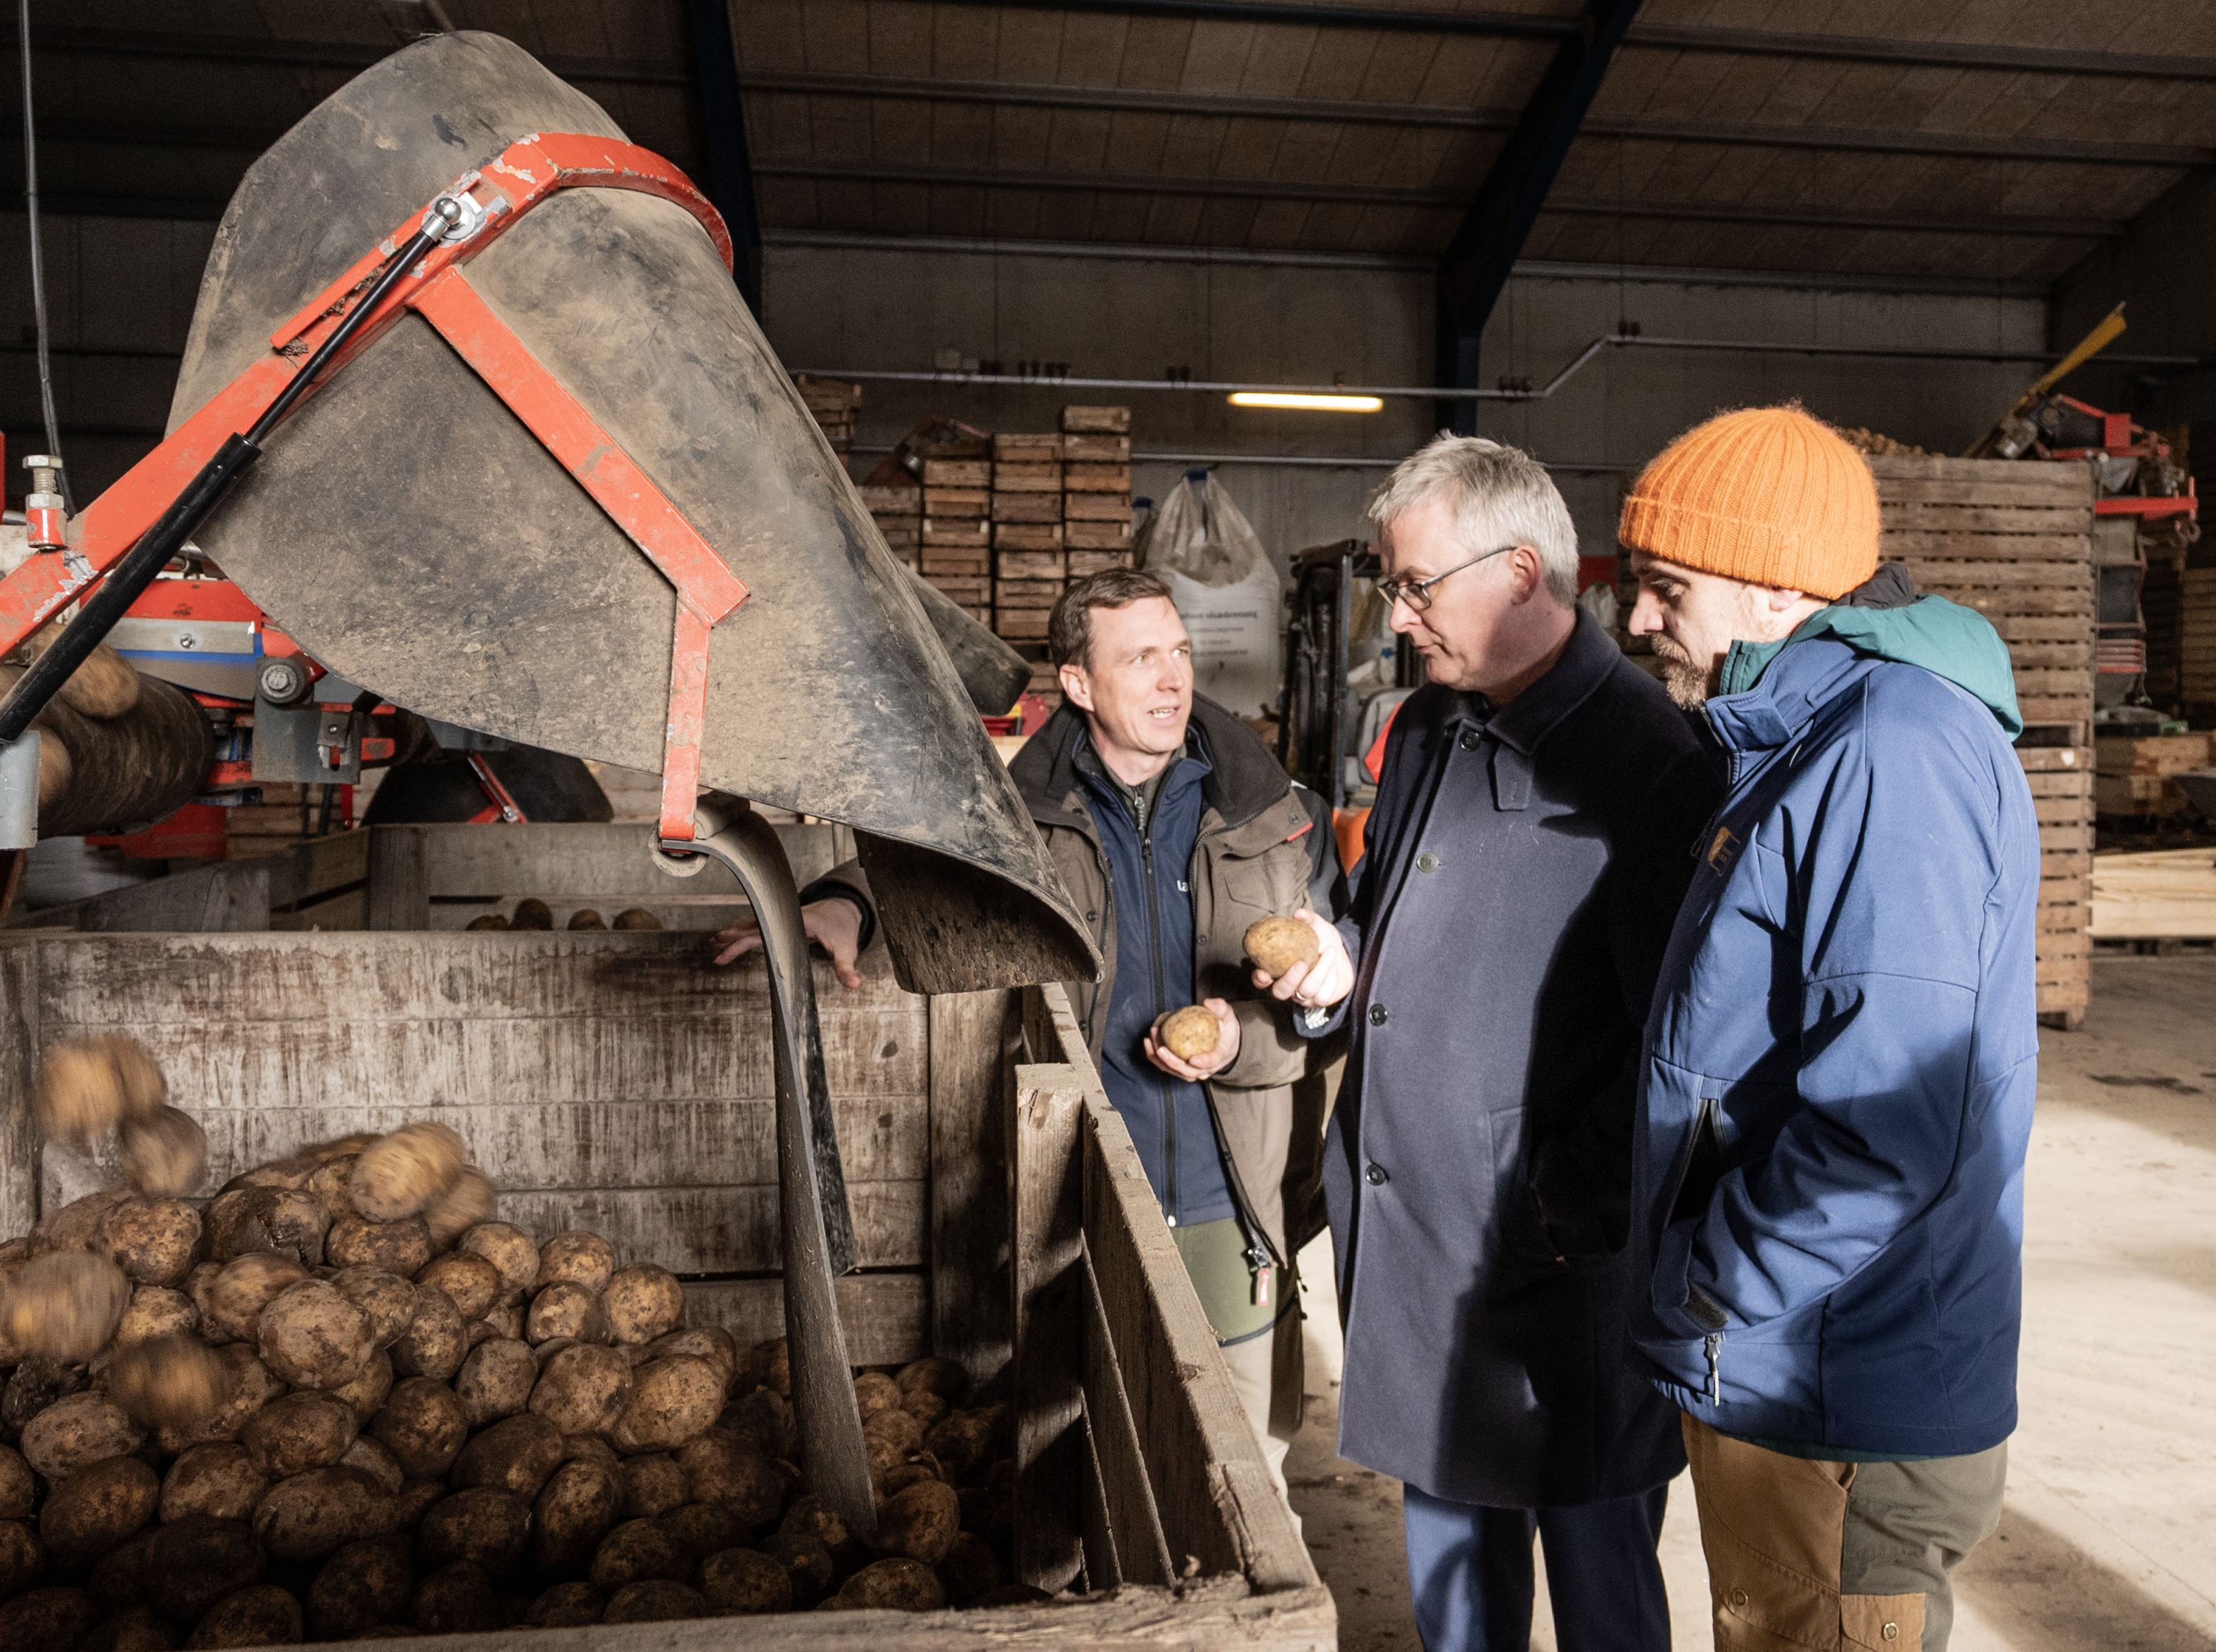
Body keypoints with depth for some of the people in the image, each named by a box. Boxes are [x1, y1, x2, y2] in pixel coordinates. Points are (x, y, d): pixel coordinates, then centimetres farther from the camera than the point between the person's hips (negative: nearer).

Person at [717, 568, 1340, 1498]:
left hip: (1230, 1209, 1)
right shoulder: (1023, 813, -4)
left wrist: (1243, 1036, -15)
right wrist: (843, 903, -11)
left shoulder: (1274, 817, -1)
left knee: (1248, 1475, 16)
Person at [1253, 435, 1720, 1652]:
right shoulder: (1425, 729, 10)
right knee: (1445, 1530, 24)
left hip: (1561, 1262, -7)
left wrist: (1574, 1198, -17)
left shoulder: (1649, 757, -16)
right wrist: (1342, 965, 2)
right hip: (1403, 1231, 7)